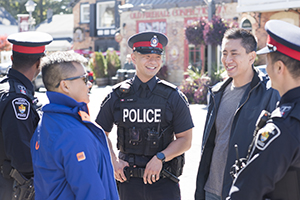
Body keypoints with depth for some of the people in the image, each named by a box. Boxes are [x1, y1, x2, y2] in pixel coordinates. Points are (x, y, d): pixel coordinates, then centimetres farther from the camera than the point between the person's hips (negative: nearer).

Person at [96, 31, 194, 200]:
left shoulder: (173, 96, -1)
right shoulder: (118, 96, 2)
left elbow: (185, 140, -1)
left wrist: (160, 158, -14)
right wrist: (113, 161, 0)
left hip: (163, 181, -1)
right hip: (128, 181, 1)